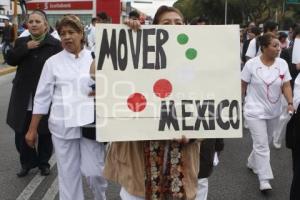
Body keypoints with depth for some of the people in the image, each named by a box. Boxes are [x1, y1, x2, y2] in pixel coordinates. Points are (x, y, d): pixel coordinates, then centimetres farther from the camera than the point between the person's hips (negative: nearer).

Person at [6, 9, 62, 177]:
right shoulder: (21, 42, 8)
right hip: (23, 97, 3)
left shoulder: (55, 44, -6)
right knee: (21, 133, 7)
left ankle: (44, 162, 29)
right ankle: (28, 162, 28)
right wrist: (26, 47, -16)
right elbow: (10, 60, -4)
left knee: (45, 133, 9)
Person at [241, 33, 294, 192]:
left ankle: (252, 163, 44)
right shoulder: (251, 64, -13)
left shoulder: (282, 64, -3)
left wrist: (290, 103, -17)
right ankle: (264, 180, -1)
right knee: (262, 145, -7)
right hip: (255, 111, -4)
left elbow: (286, 86, -3)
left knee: (264, 143, 19)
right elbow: (243, 85, -4)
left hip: (273, 111, 5)